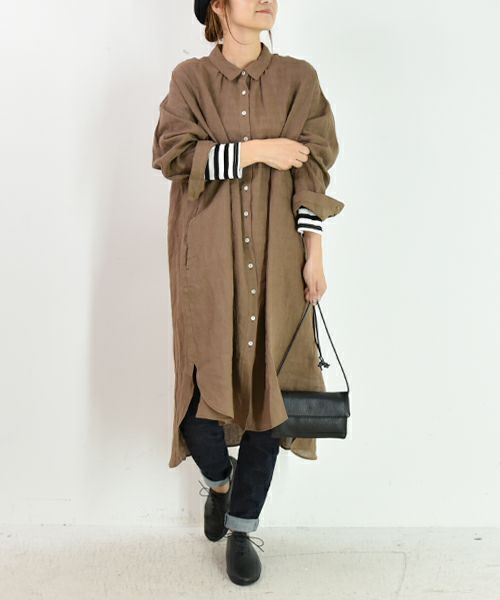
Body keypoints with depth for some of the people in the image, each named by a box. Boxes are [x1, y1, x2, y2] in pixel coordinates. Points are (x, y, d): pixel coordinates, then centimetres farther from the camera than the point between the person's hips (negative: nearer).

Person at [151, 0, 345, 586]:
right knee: (204, 383, -2)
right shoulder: (190, 78, 6)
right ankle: (217, 478, 33)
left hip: (274, 259, 1)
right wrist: (257, 150, -15)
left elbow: (312, 170, 2)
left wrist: (314, 255, -4)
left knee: (267, 383, 1)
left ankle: (243, 526, 19)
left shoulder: (298, 78, 8)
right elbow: (172, 151, -8)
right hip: (208, 258, -1)